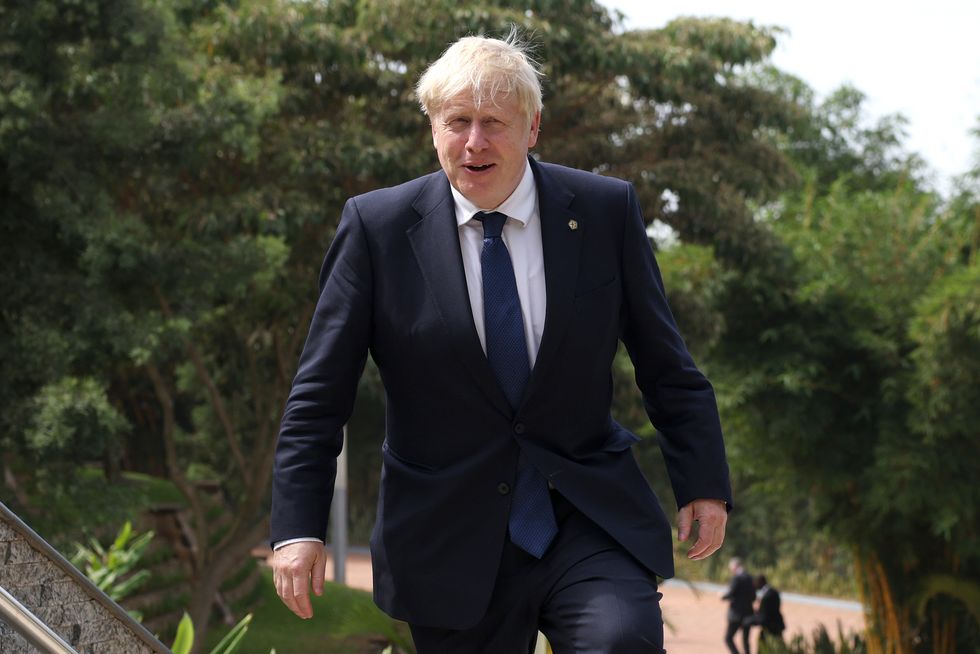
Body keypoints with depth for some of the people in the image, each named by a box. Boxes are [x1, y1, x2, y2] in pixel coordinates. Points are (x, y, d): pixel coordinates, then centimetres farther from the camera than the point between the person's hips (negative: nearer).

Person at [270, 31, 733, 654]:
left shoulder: (607, 212, 0)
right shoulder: (377, 227, -3)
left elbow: (666, 365, 7)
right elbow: (318, 396, -1)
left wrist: (704, 483, 5)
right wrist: (298, 527, -7)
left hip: (591, 520, 0)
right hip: (452, 547, 0)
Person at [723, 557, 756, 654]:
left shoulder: (736, 578, -14)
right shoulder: (750, 578, 8)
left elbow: (730, 594, -17)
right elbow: (753, 597, 13)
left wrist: (723, 596, 2)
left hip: (737, 614, -7)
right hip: (748, 613, 7)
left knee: (728, 638, 0)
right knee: (745, 640, 13)